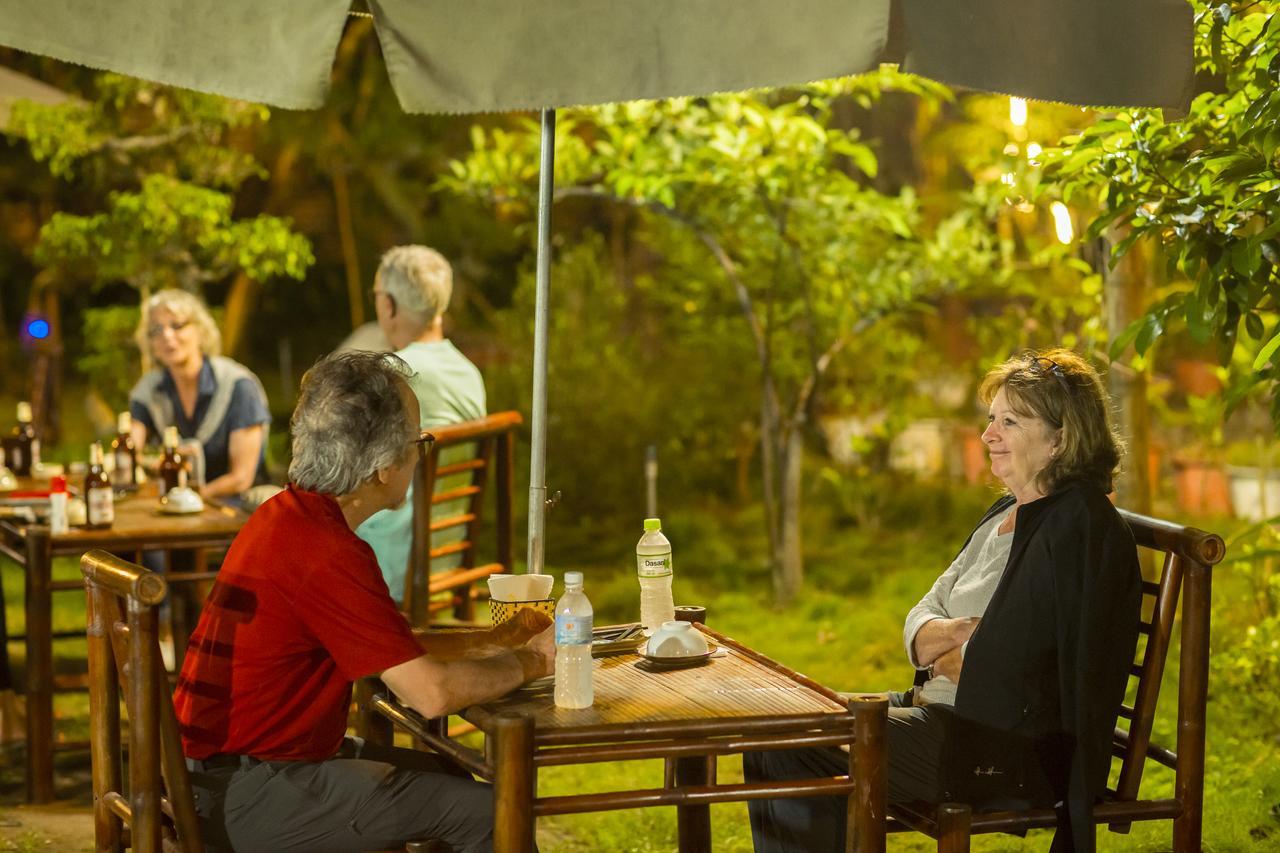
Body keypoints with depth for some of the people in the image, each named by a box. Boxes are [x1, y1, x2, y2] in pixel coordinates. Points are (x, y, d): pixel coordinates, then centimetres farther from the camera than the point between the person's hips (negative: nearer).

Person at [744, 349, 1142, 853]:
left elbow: (1002, 666, -22)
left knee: (792, 751, -16)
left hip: (1014, 750, -10)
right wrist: (956, 633, -10)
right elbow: (919, 624, 14)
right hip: (944, 713, 10)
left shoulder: (1078, 528, -16)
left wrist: (942, 654, -2)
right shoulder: (1007, 516, 16)